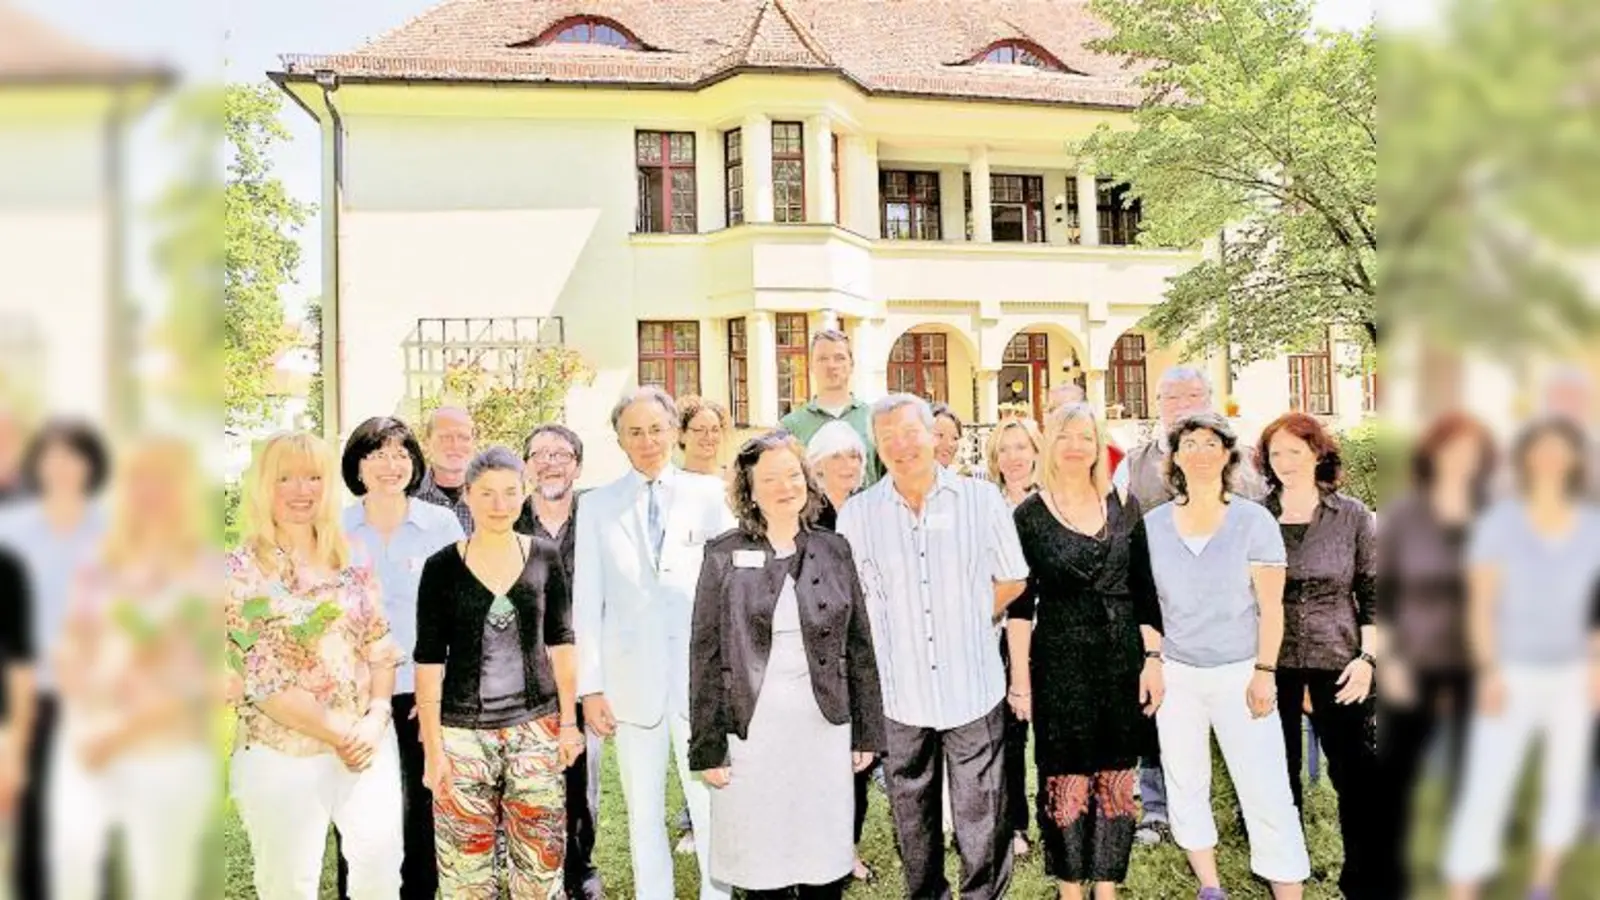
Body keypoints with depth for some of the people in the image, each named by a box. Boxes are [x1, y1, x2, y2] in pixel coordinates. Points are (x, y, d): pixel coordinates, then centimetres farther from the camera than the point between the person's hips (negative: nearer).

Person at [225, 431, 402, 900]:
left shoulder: (350, 559, 6)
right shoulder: (241, 570, -8)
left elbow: (381, 646, 6)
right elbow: (262, 679, -13)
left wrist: (376, 718, -9)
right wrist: (339, 734, -14)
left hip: (369, 742, 4)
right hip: (282, 756, -3)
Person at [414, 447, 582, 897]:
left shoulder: (545, 557, 2)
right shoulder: (442, 566, -3)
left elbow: (560, 642, 8)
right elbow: (429, 660, -3)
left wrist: (569, 720, 5)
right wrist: (432, 747, -6)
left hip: (537, 727, 1)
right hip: (463, 731, -1)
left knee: (541, 860, 5)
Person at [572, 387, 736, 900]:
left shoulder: (708, 494, 4)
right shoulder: (598, 506, 6)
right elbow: (586, 602, 4)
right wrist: (590, 687, -1)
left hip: (702, 675, -1)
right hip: (632, 679, 1)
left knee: (711, 805, 3)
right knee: (643, 813, 11)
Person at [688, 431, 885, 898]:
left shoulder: (834, 550, 5)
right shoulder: (723, 556, -2)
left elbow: (860, 647, 8)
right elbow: (705, 657, -2)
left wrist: (867, 734, 6)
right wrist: (707, 748, -5)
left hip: (824, 728, 2)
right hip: (752, 731, -2)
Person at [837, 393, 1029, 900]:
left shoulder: (981, 498, -1)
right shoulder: (856, 514, 0)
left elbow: (1012, 580, 10)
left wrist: (969, 622, 7)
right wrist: (890, 634, 1)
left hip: (973, 688, -1)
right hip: (899, 692, 1)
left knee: (982, 819, 6)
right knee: (913, 819, 15)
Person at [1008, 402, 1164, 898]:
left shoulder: (1124, 507, 5)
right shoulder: (1029, 514, -3)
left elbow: (1144, 591, 7)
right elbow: (1019, 605, -3)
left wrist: (1153, 659, 1)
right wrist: (1020, 677, -6)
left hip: (1121, 659, 3)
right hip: (1058, 663, -2)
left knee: (1116, 782, 9)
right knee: (1065, 782, 2)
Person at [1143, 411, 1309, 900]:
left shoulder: (1254, 520, -5)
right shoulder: (1153, 524, 2)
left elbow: (1270, 605, -5)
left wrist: (1265, 672, -10)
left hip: (1240, 673, -3)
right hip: (1176, 674, 3)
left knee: (1266, 794, -4)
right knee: (1184, 786, 11)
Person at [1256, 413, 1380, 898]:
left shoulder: (1352, 515, 0)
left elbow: (1374, 593, 2)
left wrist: (1368, 658, -6)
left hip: (1338, 661, -1)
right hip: (1272, 662, 1)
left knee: (1357, 771, 2)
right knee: (1278, 770, 11)